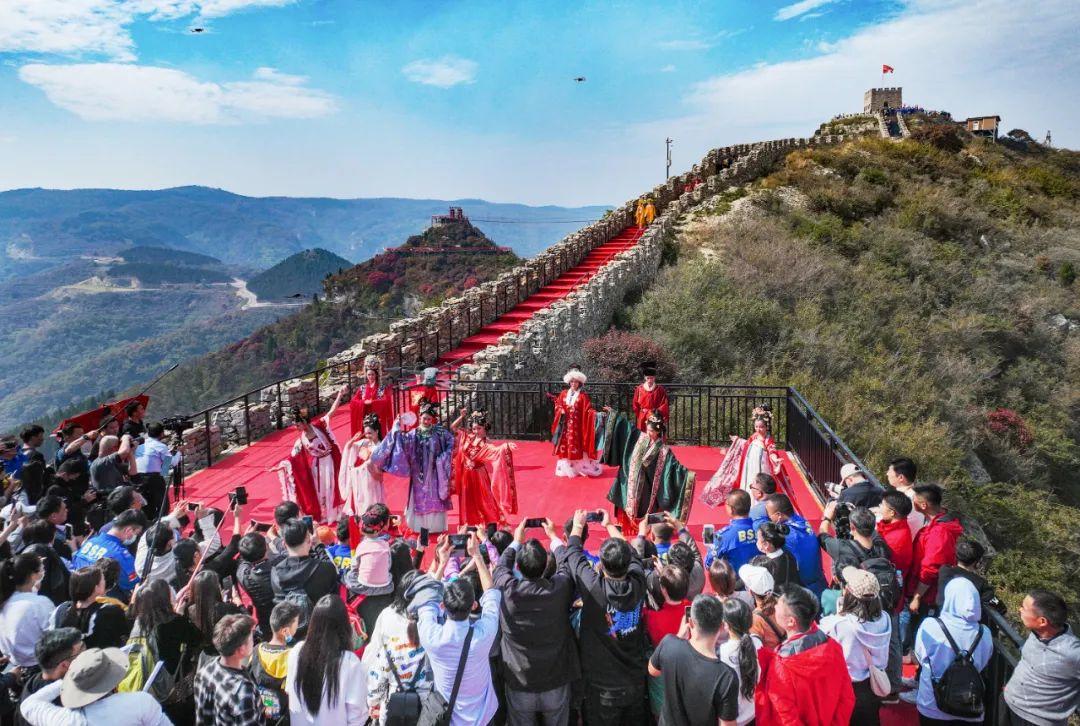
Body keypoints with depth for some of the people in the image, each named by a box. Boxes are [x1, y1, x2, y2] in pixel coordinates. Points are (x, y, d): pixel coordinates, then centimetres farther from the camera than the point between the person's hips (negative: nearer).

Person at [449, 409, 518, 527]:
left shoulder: (486, 443, -16)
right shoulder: (467, 437, 0)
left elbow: (496, 449, -37)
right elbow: (453, 428, 10)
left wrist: (506, 446, -57)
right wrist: (462, 416, -2)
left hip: (480, 476, -5)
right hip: (467, 476, 5)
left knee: (484, 502, 1)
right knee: (469, 503, 13)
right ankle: (470, 526, 25)